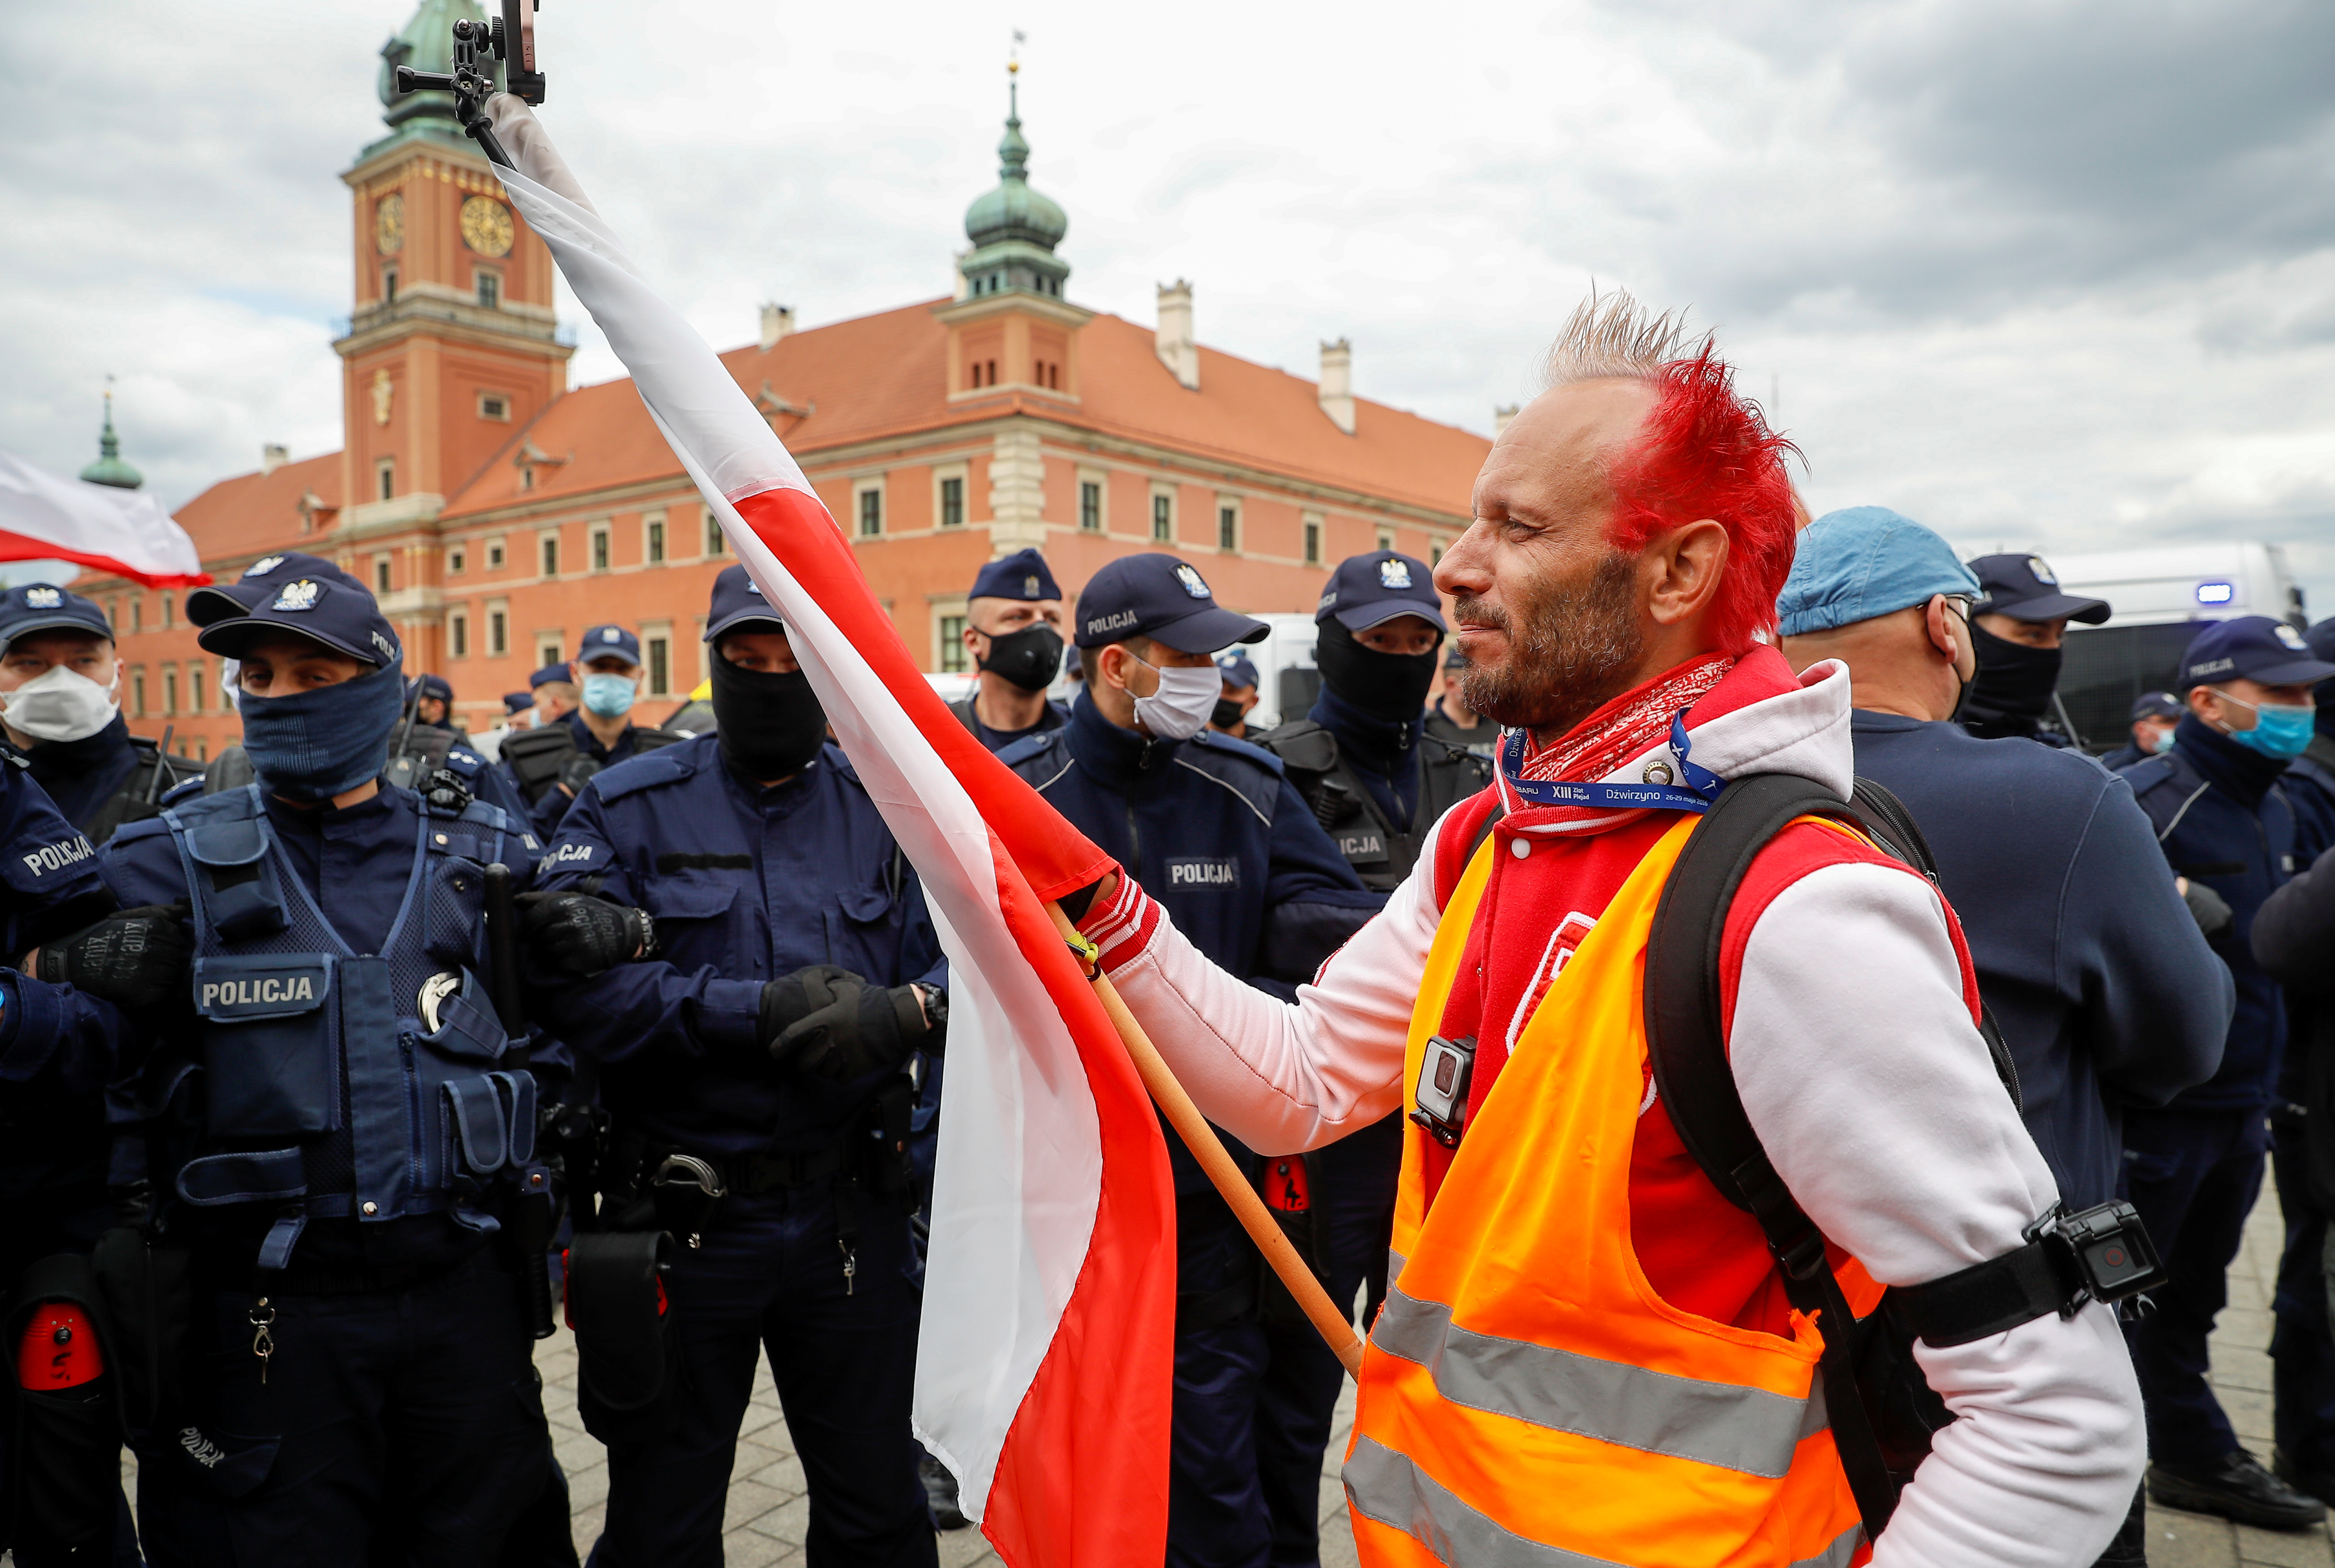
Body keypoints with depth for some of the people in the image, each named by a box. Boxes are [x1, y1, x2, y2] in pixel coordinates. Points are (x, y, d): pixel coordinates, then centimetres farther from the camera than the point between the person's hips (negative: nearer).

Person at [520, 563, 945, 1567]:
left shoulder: (887, 809, 2)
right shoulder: (629, 808, -3)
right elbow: (576, 984, -16)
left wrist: (904, 1011, -26)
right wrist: (754, 1010, -23)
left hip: (849, 1212, 2)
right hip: (680, 1218, -1)